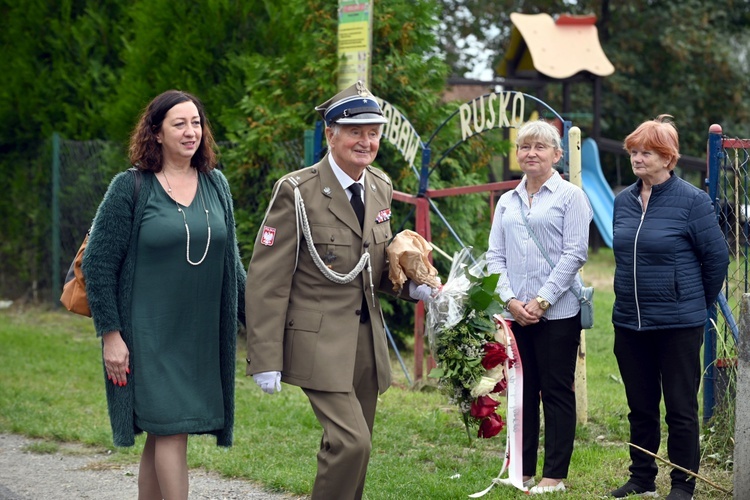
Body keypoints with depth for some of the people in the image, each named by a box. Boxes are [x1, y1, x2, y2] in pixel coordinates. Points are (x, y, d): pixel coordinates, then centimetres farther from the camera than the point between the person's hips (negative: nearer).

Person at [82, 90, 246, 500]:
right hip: (150, 337, -5)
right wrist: (110, 334, -10)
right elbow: (98, 263, -5)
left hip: (203, 336, 5)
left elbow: (231, 262, 17)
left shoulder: (215, 185, 9)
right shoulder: (131, 188, -6)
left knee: (161, 434, 10)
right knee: (171, 429, -10)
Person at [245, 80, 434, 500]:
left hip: (368, 337, 7)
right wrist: (266, 360, -16)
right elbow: (266, 280, -12)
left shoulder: (380, 188, 10)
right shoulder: (297, 191, -11)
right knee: (351, 442, -18)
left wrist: (410, 285, 1)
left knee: (352, 449, 10)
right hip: (319, 339, -7)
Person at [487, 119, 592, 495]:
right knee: (522, 391, 8)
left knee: (556, 391, 0)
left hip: (557, 312, -5)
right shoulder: (507, 202, 14)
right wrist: (510, 300, -5)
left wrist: (541, 300, -13)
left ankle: (554, 476, 5)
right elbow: (495, 256, 10)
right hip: (514, 313, 5)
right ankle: (522, 472, 15)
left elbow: (575, 254, -8)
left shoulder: (570, 196, -1)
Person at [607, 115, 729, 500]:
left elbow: (717, 257, -5)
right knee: (640, 408, 14)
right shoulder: (623, 201, 7)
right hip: (629, 323, 5)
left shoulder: (692, 201, -10)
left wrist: (698, 303, 4)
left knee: (681, 408, 2)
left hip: (678, 324, -5)